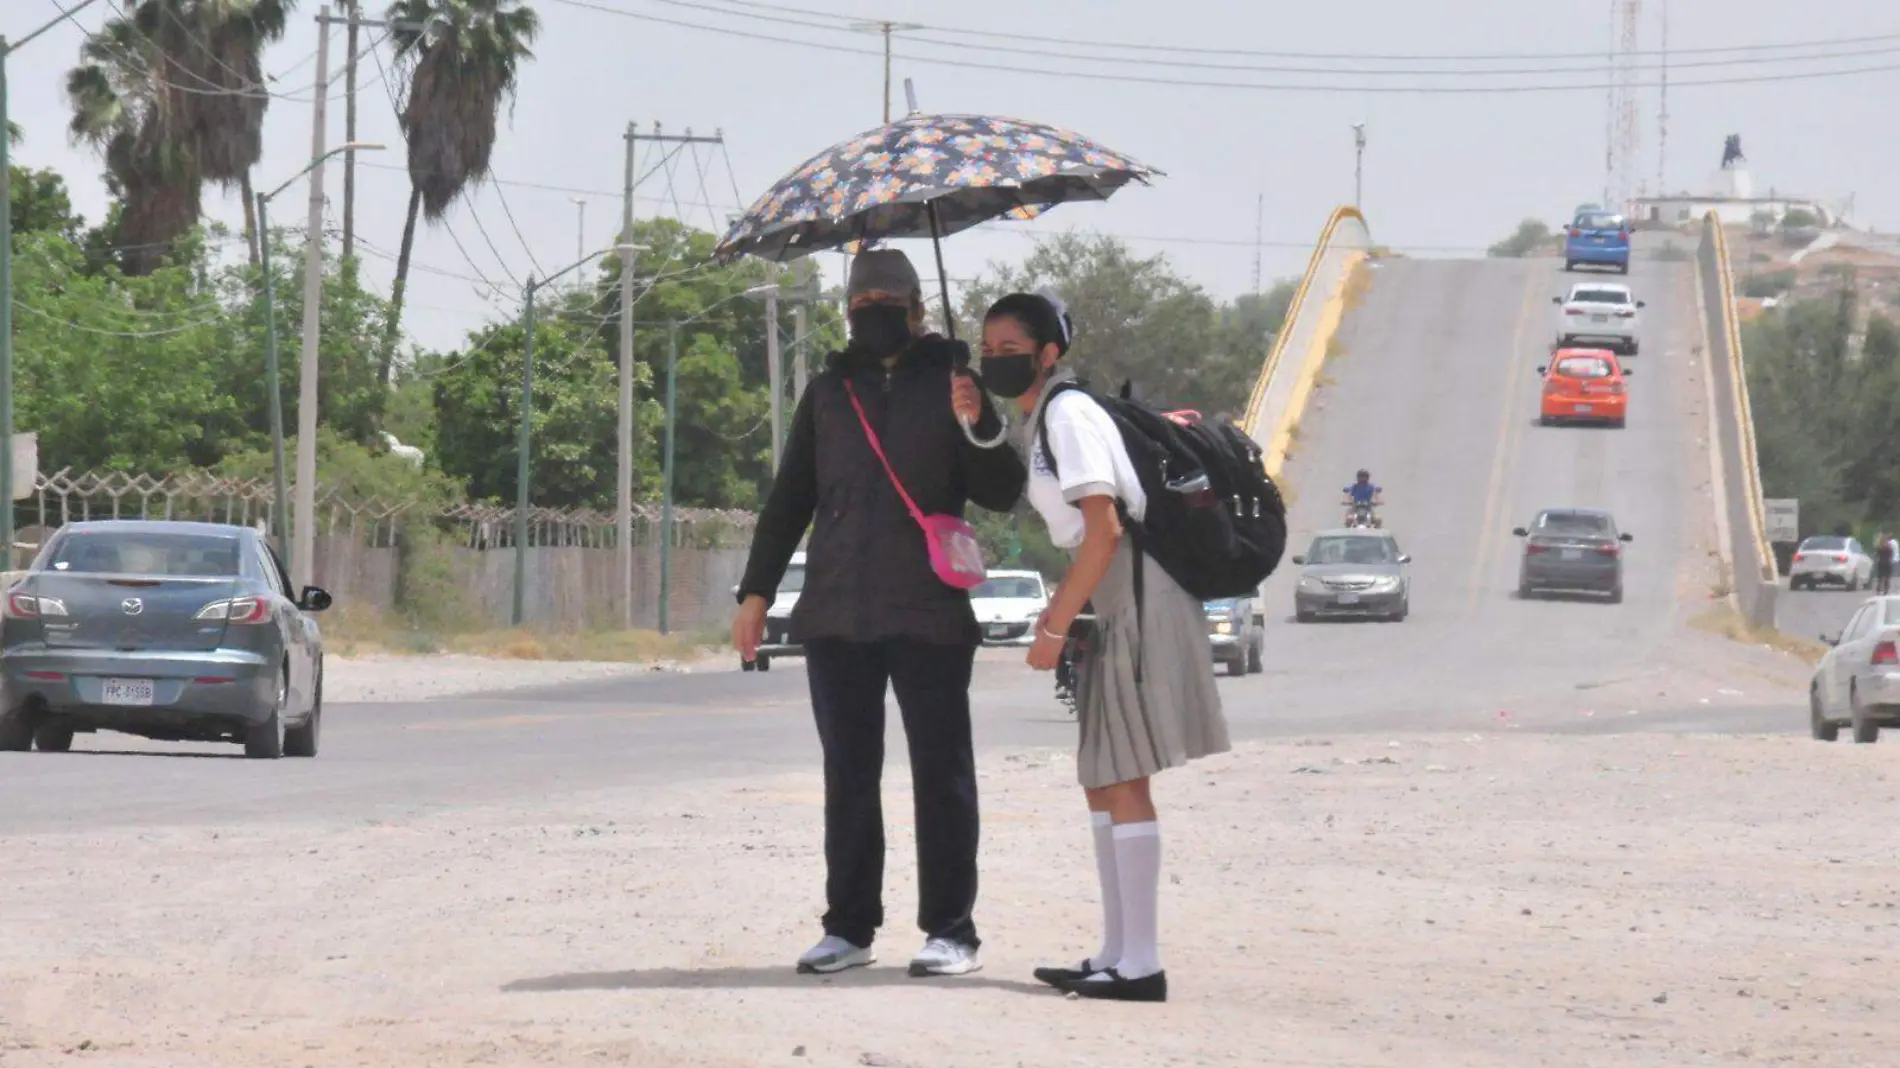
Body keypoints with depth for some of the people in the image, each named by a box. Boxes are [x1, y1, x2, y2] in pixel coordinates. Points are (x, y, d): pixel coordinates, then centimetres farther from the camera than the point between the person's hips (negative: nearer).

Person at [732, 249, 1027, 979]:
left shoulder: (952, 382, 6)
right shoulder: (829, 392, 16)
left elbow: (1001, 495, 2)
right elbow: (789, 498, 19)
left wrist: (978, 428, -17)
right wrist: (757, 590, 13)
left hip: (929, 614, -3)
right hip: (837, 616, 3)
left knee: (942, 775, -1)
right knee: (848, 777, 6)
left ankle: (950, 928, 3)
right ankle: (849, 925, 11)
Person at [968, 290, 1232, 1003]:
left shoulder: (1068, 415, -14)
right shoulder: (1034, 419, 16)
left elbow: (1103, 531, -21)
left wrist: (1055, 626, -17)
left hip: (1138, 595, -11)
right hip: (1110, 606, 11)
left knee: (1122, 779, -10)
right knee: (1101, 778, 13)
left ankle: (1140, 965, -10)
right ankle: (1115, 954, 18)